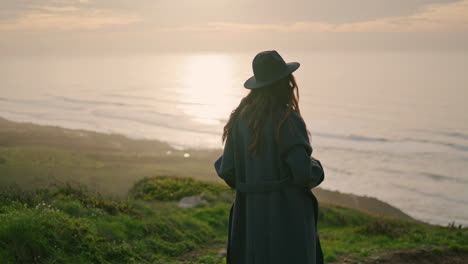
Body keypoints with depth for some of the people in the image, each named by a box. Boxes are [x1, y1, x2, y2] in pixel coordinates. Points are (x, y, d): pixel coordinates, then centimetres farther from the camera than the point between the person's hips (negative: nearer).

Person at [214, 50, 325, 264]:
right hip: (288, 212, -6)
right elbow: (303, 172, -19)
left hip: (251, 212, 6)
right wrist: (316, 167, 3)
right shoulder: (288, 120, -16)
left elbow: (228, 170, 1)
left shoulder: (241, 118, 1)